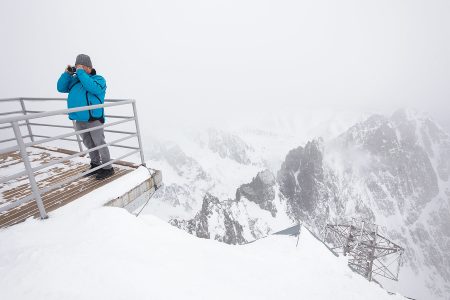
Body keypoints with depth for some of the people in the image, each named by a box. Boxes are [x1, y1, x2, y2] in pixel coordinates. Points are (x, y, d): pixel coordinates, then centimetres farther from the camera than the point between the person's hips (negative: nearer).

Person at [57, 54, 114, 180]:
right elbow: (61, 88, 11)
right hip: (79, 120, 7)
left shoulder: (98, 79, -3)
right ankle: (95, 165, 29)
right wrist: (67, 73, 2)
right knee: (89, 144, 16)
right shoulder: (74, 79, 16)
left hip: (93, 118, -7)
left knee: (100, 144, -1)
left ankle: (108, 168, 7)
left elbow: (93, 88, -23)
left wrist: (81, 73, -17)